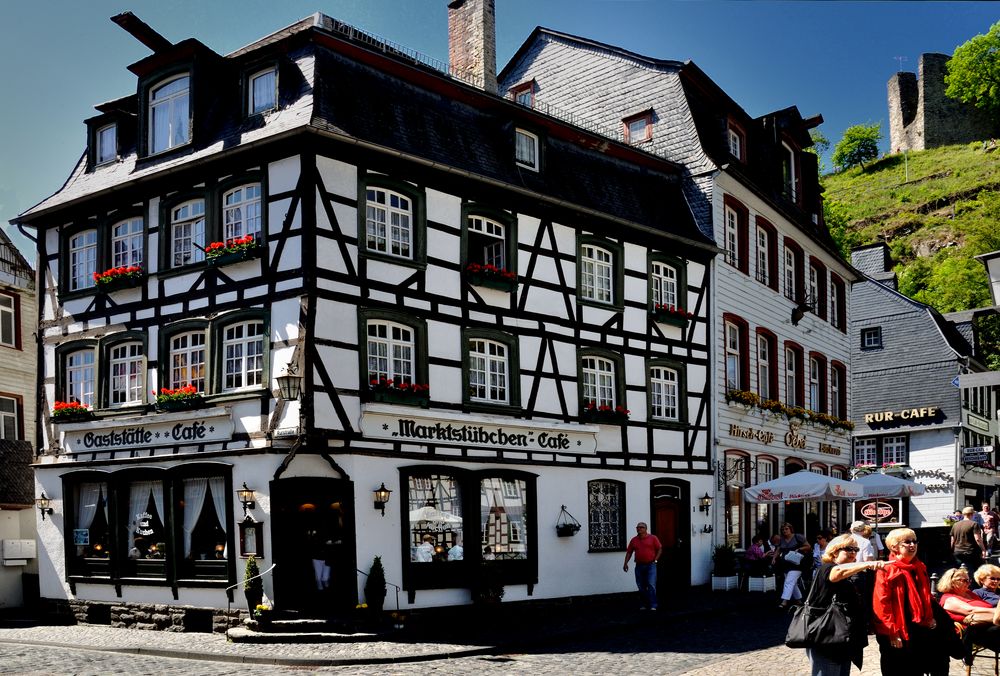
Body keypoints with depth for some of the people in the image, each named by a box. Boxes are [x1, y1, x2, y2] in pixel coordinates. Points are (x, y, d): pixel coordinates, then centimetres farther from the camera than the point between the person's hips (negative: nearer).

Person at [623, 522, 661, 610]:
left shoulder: (653, 538, 0)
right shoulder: (633, 540, 10)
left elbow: (659, 549, 2)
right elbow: (629, 552, 12)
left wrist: (655, 559, -6)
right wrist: (626, 563, 4)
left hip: (650, 565, -4)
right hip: (639, 566, 4)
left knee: (651, 585, -12)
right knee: (641, 587, 7)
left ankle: (653, 606, -11)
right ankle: (643, 605, 17)